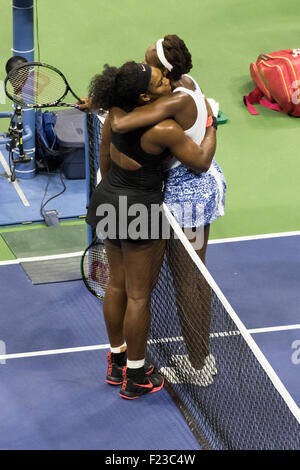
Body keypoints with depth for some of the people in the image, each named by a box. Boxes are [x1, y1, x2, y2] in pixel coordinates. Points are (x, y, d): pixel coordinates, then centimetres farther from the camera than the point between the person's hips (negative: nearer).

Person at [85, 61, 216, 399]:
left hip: (108, 198, 7)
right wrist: (211, 124, 1)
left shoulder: (118, 113, -6)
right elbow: (202, 162, -14)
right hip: (140, 210, -7)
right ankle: (135, 377, 20)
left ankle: (117, 361, 37)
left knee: (116, 284, 21)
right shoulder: (165, 130, -28)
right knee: (139, 295, 7)